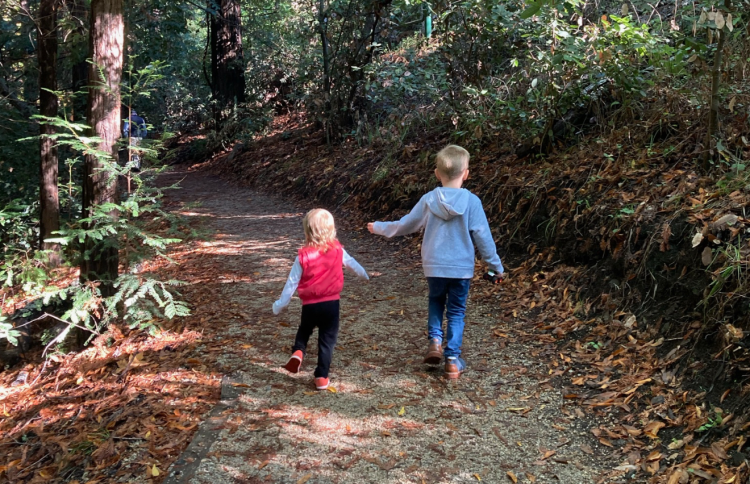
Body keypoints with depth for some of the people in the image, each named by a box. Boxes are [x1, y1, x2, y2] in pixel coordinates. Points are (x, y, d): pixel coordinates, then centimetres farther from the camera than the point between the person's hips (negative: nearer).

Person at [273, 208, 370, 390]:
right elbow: (351, 262, 19)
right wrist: (363, 274, 39)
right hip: (331, 303, 1)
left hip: (310, 304, -1)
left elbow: (292, 282, -4)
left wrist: (281, 303, 7)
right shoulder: (338, 250, -1)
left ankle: (298, 352, 4)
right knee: (327, 340, 10)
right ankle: (322, 378, 10)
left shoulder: (303, 256, -9)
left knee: (304, 330, 28)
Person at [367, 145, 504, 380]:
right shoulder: (472, 202, -11)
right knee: (456, 312, 11)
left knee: (435, 302, 26)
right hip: (461, 268, -1)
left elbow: (405, 225, 4)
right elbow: (483, 237, -8)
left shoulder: (428, 200, -7)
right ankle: (453, 360, 10)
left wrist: (379, 228, 21)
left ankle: (435, 339, 7)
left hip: (434, 266, 1)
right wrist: (496, 267, 3)